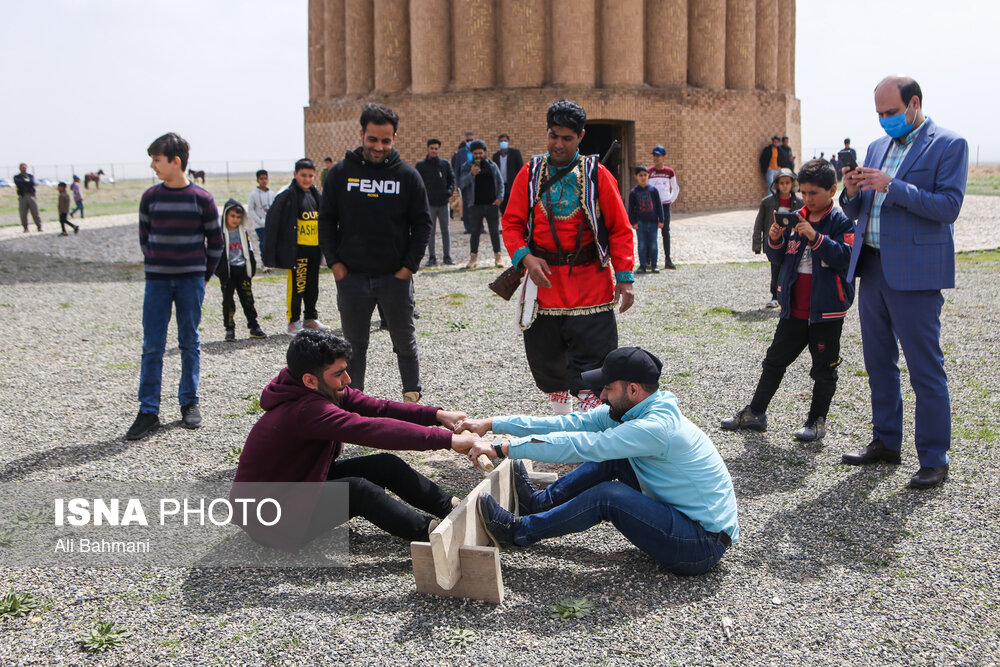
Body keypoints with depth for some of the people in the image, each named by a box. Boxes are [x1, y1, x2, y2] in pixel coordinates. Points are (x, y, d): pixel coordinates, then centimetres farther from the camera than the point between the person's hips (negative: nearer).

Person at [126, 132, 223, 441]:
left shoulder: (201, 199, -4)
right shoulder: (150, 197, 2)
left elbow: (215, 240, 4)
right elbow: (144, 237, 13)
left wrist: (205, 275, 6)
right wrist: (155, 266, 10)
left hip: (191, 279, -1)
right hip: (157, 280, 2)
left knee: (190, 343, 7)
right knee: (152, 345, -1)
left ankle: (189, 403, 18)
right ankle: (148, 411, 3)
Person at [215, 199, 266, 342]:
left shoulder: (243, 232, 11)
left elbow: (249, 251, 16)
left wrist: (251, 268, 9)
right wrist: (220, 271, -12)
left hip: (242, 270, 4)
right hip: (227, 271, -4)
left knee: (248, 299, 6)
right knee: (228, 300, -2)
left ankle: (254, 327, 14)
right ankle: (229, 329, 4)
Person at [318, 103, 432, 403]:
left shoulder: (407, 175, -1)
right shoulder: (341, 172, 1)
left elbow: (422, 224, 2)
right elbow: (326, 220, 5)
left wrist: (409, 266, -6)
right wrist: (335, 263, -4)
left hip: (396, 277, 0)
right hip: (351, 277, 1)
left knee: (405, 341, 11)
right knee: (354, 344, 10)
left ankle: (412, 396, 26)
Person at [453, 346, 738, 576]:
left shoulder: (657, 427, -26)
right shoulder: (627, 412, 2)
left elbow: (581, 446, -29)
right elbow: (570, 423, 1)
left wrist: (503, 448, -25)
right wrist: (492, 424, -1)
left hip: (702, 547, -9)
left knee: (607, 496, -21)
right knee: (614, 458, 5)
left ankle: (518, 532, -7)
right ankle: (543, 500, 13)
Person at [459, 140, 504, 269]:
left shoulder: (492, 165, 10)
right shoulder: (467, 166, 4)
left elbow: (500, 182, 13)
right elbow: (462, 182, -10)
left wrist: (499, 197, -1)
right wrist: (471, 174, -29)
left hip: (492, 204, 1)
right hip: (475, 205, -1)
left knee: (495, 232, 5)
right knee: (475, 232, 2)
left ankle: (497, 256, 14)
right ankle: (473, 257, 9)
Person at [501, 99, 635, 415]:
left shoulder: (597, 174, 1)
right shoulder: (530, 173, 6)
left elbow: (620, 229, 1)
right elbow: (512, 223, 6)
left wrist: (624, 277, -8)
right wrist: (525, 257, -13)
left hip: (590, 285, -2)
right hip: (543, 281, 3)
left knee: (591, 361, -7)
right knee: (547, 361, 11)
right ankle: (561, 420, 32)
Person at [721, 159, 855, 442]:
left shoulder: (841, 222, -8)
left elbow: (845, 256, -20)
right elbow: (777, 257, 8)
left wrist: (815, 237, -29)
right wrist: (775, 240, -13)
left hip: (826, 311, -5)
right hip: (794, 309, 5)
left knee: (824, 369, 7)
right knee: (775, 361, 12)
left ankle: (817, 420, 20)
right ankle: (755, 413, 22)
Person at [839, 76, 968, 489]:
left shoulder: (948, 144, -4)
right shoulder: (877, 147, 16)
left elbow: (949, 206, -15)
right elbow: (857, 213, 17)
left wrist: (893, 186, -21)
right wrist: (852, 193, -5)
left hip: (914, 273, -7)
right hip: (872, 268, 7)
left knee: (925, 369, -3)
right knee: (879, 362, 14)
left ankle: (934, 459, 6)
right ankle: (886, 443, 27)